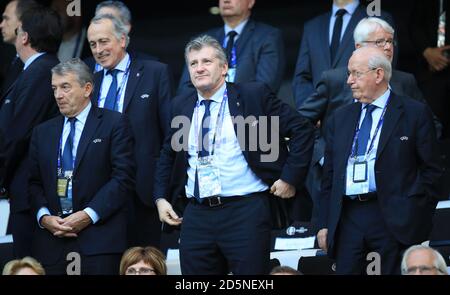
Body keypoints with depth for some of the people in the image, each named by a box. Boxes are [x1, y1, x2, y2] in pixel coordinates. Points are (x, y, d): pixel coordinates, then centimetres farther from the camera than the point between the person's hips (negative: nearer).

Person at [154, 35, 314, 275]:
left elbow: (302, 129, 1)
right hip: (197, 216, 4)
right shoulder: (181, 106, 14)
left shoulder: (253, 95, 0)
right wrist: (161, 198, 14)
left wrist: (290, 178, -3)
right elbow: (168, 155, 26)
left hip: (246, 212, -4)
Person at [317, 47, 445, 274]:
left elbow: (431, 170, 0)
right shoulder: (339, 119, 17)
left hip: (394, 219, -4)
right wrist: (324, 225, 9)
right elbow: (329, 176, 16)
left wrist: (419, 217, -7)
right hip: (348, 219, 4)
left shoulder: (415, 114, 2)